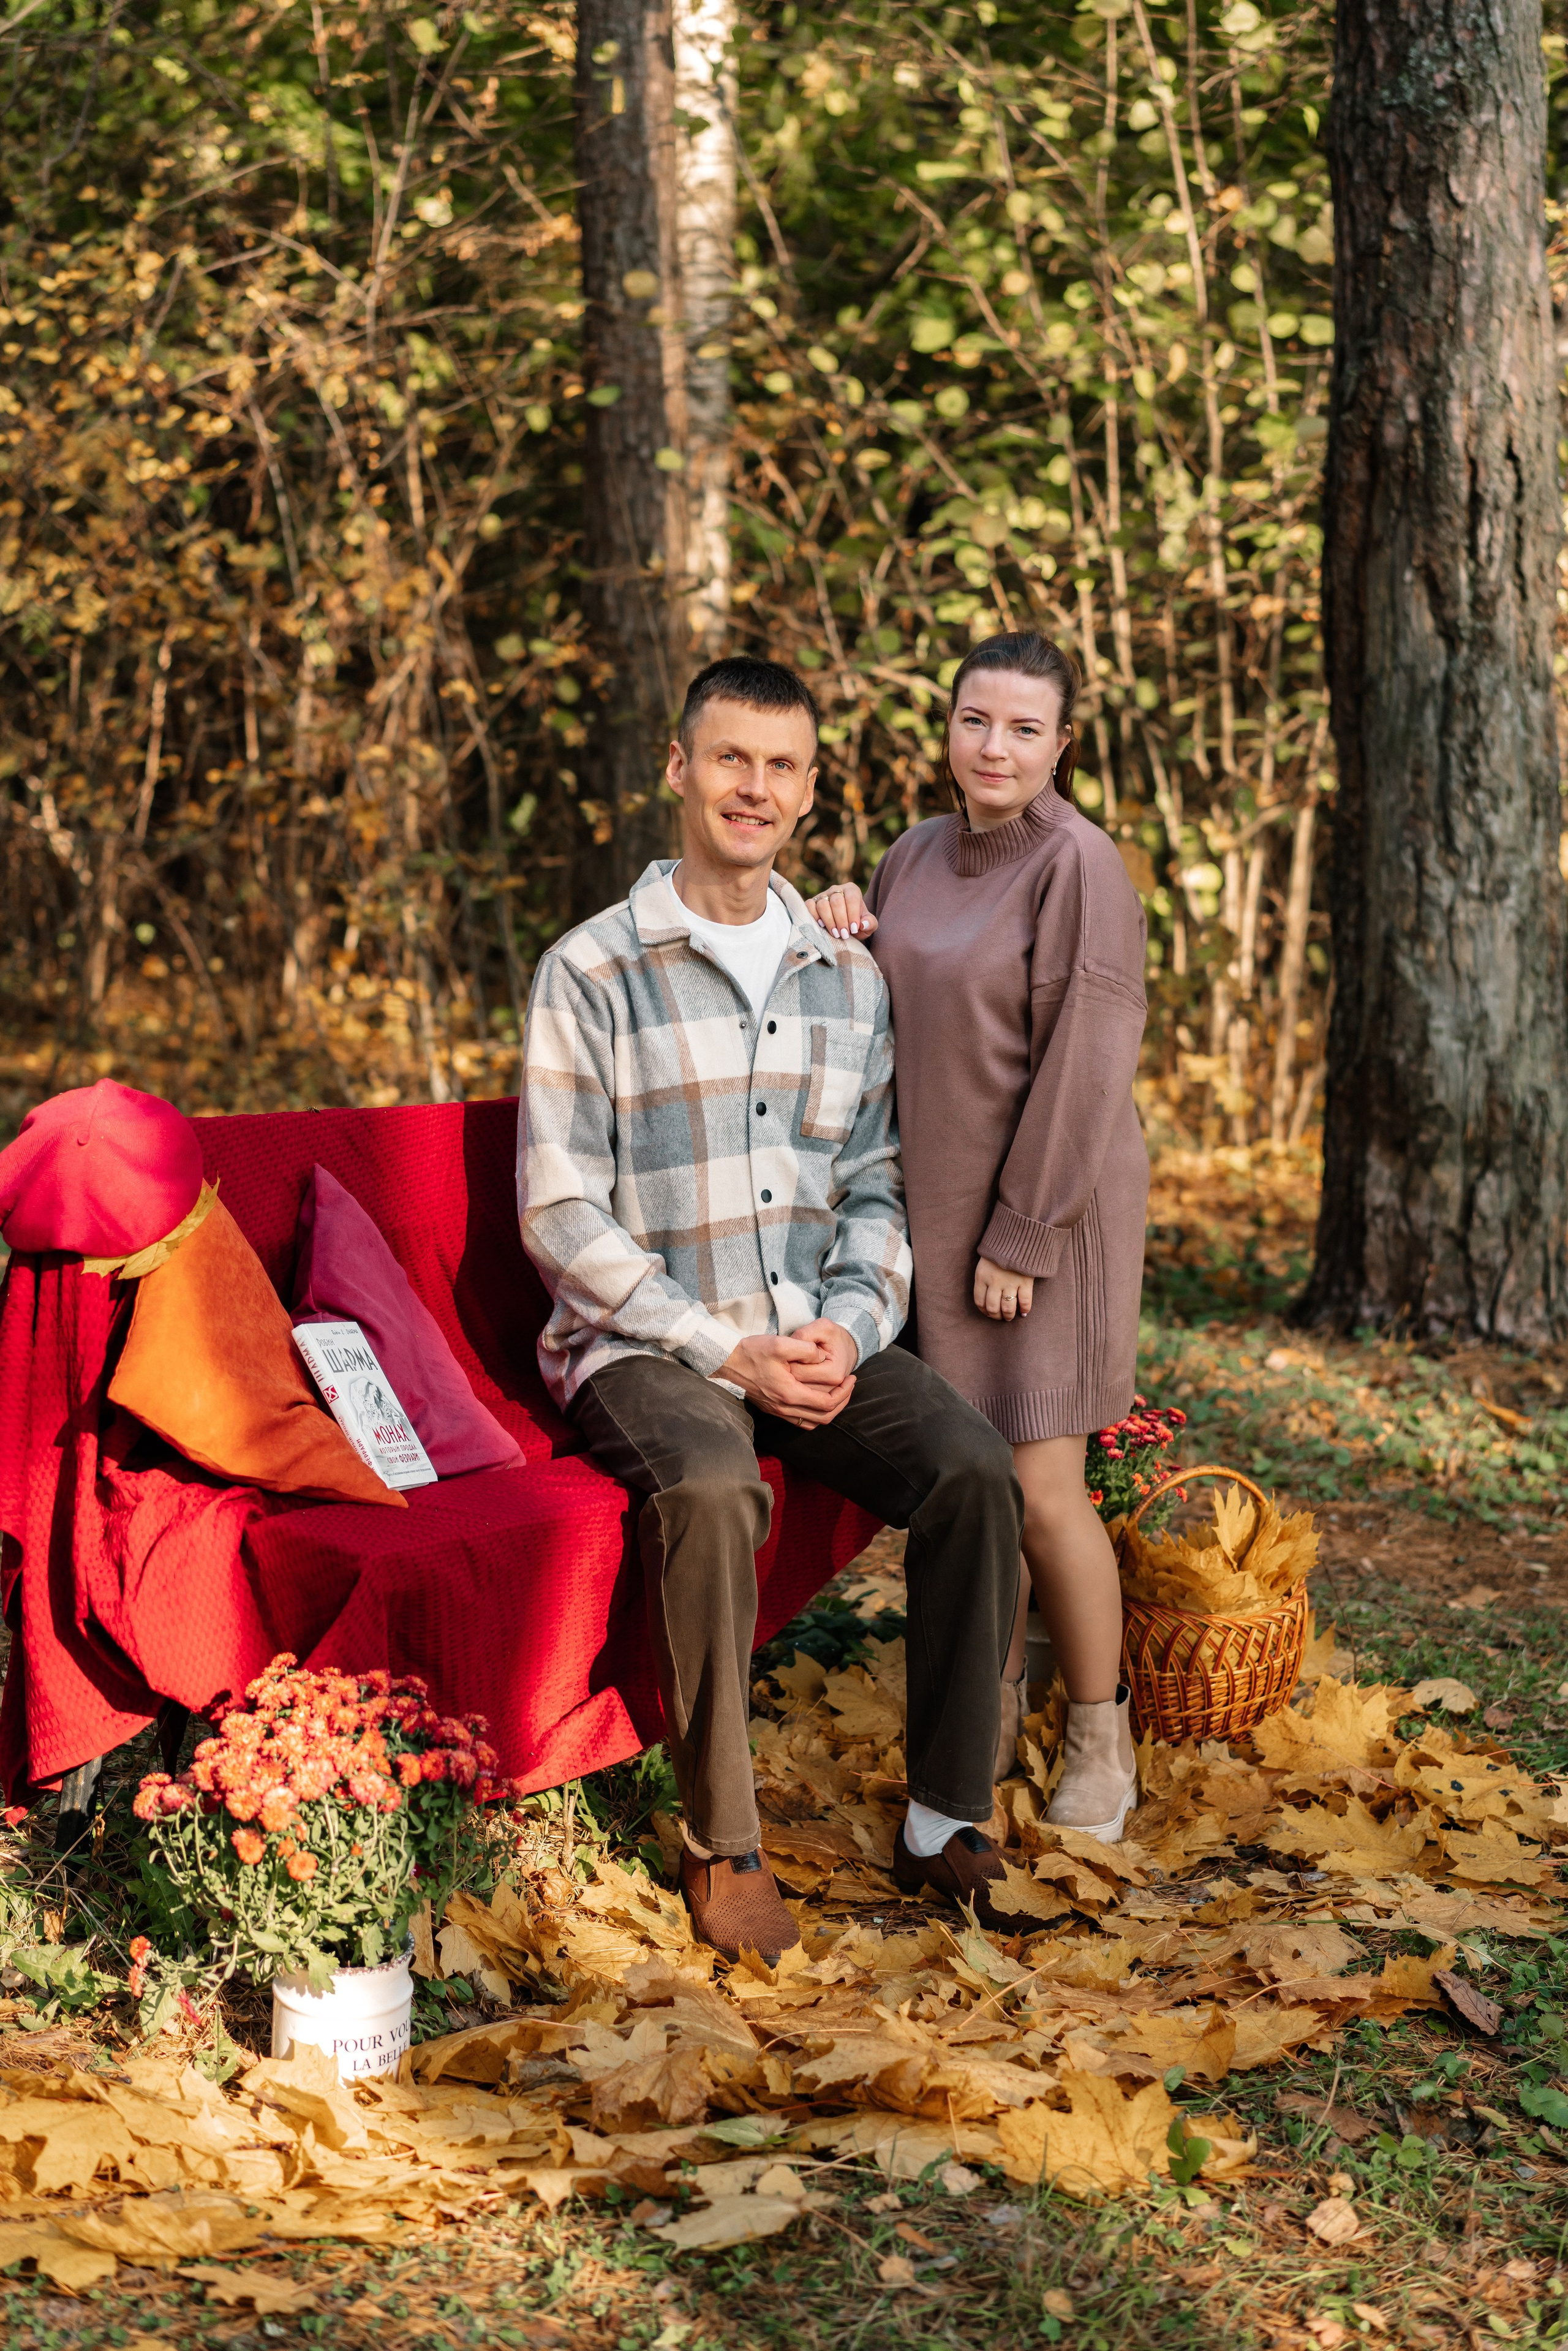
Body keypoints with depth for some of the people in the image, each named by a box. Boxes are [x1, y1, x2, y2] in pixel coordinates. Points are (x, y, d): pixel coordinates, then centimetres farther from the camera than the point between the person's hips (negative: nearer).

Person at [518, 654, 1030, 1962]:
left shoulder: (849, 977, 12)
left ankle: (947, 1822, -9)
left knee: (974, 1469, -21)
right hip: (645, 1343, -4)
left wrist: (851, 1326, -7)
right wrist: (728, 1352, -15)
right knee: (714, 1490, -35)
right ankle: (722, 1848, -19)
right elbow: (561, 1215, -8)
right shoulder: (593, 973, -3)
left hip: (817, 1335, 4)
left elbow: (876, 1183, 14)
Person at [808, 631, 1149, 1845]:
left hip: (1049, 1208, -7)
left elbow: (1085, 1065, -17)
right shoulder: (919, 856, 8)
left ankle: (1102, 1743, 10)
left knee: (1041, 1485, -7)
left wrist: (1024, 1235, -18)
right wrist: (838, 924, 0)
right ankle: (993, 1710, 26)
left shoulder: (1081, 864, -14)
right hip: (942, 1199, 7)